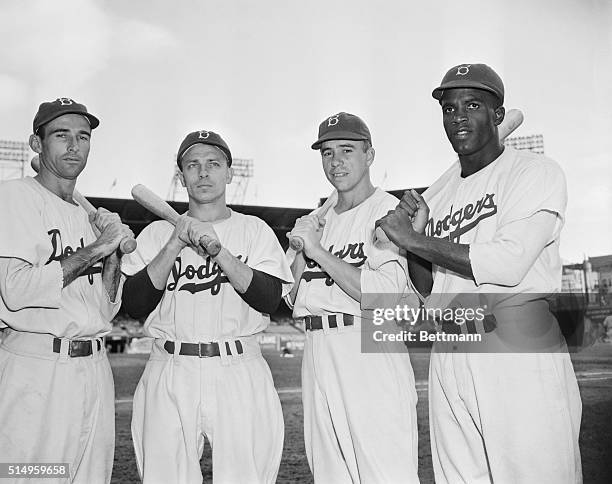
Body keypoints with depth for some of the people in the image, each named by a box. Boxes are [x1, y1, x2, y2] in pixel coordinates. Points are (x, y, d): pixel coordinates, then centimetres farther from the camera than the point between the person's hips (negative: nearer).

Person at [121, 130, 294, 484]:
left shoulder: (255, 230, 8)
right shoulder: (157, 232, 10)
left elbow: (270, 300, -6)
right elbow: (135, 305, -2)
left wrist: (217, 249, -15)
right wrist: (175, 244, -10)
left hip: (239, 372, -1)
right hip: (170, 374, 1)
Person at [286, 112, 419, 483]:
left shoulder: (390, 210, -5)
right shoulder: (315, 220, 18)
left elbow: (385, 294, -19)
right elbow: (293, 298, 16)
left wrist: (318, 250, -14)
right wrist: (302, 246, 0)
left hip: (370, 351, -7)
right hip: (317, 352, 7)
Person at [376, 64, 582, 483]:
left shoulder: (536, 173, -2)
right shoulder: (437, 192, 15)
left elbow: (508, 264, -17)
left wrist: (416, 240, -12)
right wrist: (414, 234, -1)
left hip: (521, 345, -6)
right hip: (448, 354, 6)